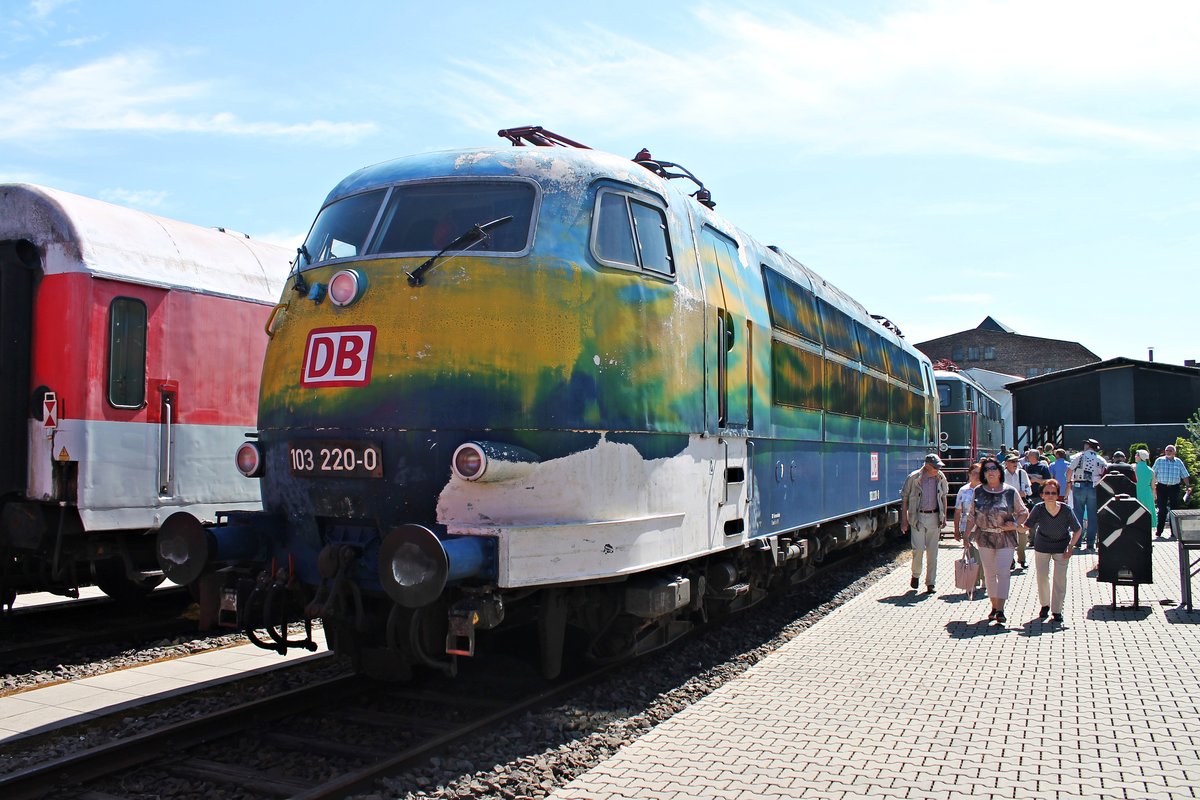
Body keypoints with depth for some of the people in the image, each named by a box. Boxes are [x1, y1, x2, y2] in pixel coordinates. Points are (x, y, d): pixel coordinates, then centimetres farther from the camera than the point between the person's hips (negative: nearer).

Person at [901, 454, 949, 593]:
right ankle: (915, 575, 15)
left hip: (934, 517, 3)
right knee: (918, 548, -11)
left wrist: (944, 517, 14)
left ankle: (930, 583, 10)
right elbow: (904, 499, -2)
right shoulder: (913, 478, -8)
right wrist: (904, 520, -5)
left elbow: (943, 497, 16)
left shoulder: (941, 478, 3)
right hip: (917, 517, -3)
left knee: (932, 551, 3)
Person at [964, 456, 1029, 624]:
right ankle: (994, 606, 20)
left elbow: (1024, 512, 7)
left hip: (1006, 538, -2)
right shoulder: (978, 492, 3)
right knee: (989, 574, 9)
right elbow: (972, 516, 8)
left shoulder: (1010, 492, -2)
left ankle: (1000, 610, -12)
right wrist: (966, 536, 5)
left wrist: (1015, 524, -12)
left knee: (1003, 573, -10)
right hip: (985, 538, 3)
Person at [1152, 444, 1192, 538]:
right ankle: (1159, 532, 3)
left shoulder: (1179, 462, 9)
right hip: (1162, 487, -2)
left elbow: (1185, 475, 10)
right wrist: (1153, 488, 0)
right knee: (1162, 510, -4)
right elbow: (1153, 475, 5)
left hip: (1174, 488, 2)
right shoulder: (1159, 461, 4)